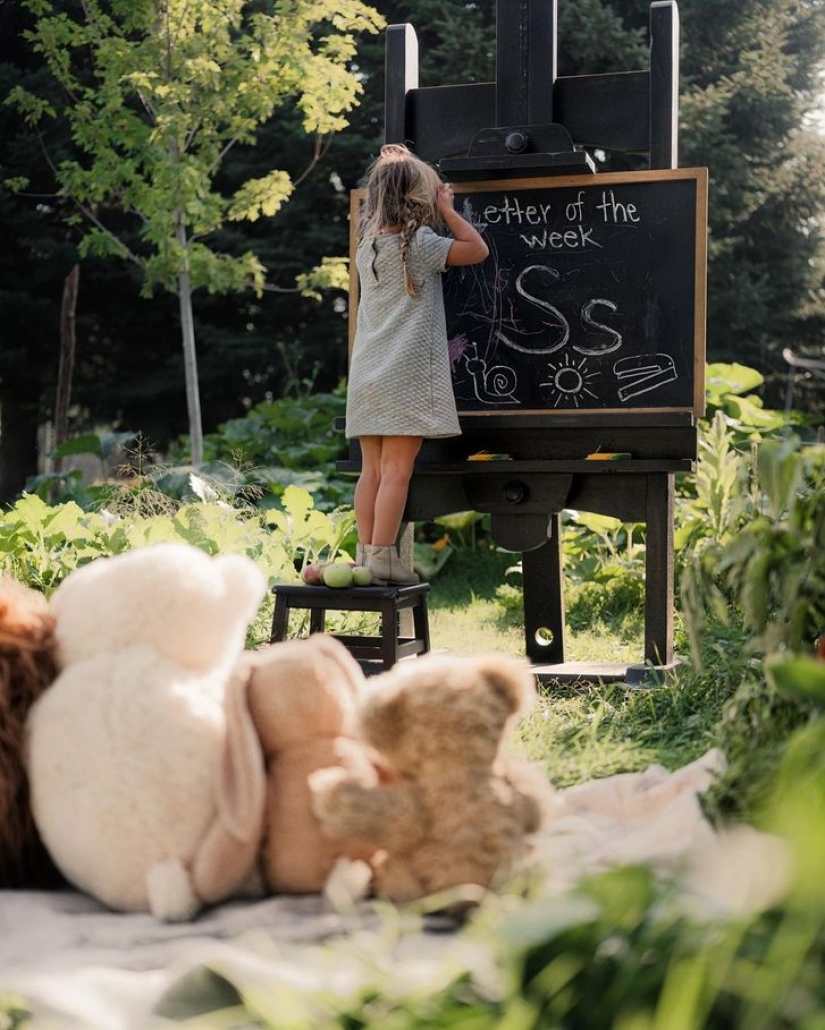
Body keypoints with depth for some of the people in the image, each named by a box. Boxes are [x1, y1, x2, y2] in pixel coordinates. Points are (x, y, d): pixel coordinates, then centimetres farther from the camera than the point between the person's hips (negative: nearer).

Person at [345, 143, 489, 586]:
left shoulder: (367, 245, 12)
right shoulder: (417, 242, -8)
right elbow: (478, 250, -3)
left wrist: (438, 211, 23)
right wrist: (446, 209, 5)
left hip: (367, 374, 7)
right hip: (405, 371, -7)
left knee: (372, 470, 8)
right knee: (397, 469, -7)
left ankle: (366, 554, 8)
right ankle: (382, 557, -9)